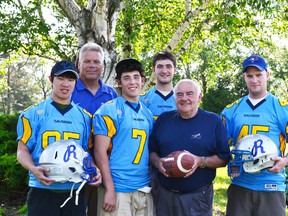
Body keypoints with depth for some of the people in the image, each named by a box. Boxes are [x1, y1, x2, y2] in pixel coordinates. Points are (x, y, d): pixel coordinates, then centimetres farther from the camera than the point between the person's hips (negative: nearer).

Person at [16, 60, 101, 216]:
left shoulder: (84, 117, 11)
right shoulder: (33, 114, 2)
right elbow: (23, 150, 1)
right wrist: (34, 169, -18)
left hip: (75, 190, 3)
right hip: (43, 189, -3)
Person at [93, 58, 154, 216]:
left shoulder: (148, 114, 11)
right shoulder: (109, 110, -6)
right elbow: (100, 151, -11)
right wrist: (110, 189, -16)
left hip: (145, 189, 6)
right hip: (118, 189, -6)